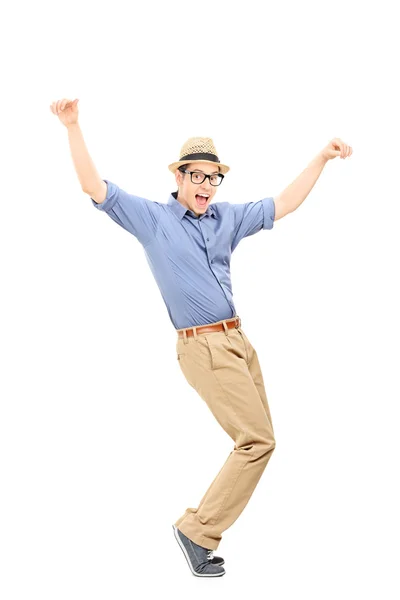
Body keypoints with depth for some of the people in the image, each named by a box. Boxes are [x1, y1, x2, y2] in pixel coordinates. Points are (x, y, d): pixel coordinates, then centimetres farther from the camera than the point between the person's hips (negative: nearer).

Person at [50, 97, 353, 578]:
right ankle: (198, 531, -4)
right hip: (203, 348, -8)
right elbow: (94, 187, -6)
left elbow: (282, 206, 19)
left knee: (256, 439, 9)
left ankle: (204, 528, 19)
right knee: (258, 440, -13)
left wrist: (321, 158, 16)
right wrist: (73, 127, -16)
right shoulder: (151, 217, -1)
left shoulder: (227, 217, 14)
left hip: (238, 340, 8)